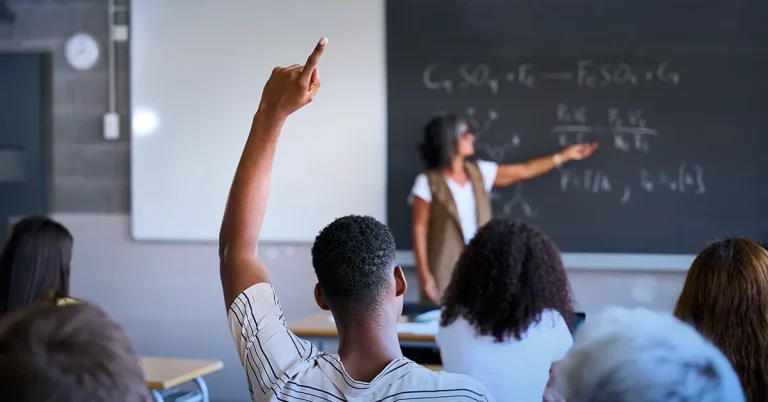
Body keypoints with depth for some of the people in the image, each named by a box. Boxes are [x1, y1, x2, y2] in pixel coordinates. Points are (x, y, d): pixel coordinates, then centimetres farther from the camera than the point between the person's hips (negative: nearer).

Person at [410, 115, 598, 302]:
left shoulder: (478, 172, 9)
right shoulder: (428, 183, -7)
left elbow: (523, 171, 16)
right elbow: (419, 229, -7)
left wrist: (566, 155, 19)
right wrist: (424, 274, -13)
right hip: (445, 269, -5)